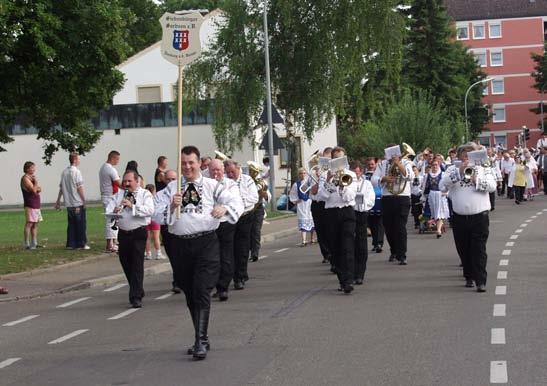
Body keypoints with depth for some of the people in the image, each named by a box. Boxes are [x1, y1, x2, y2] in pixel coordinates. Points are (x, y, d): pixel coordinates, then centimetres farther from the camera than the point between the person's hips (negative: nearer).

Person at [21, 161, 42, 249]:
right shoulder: (25, 178, -10)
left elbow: (39, 189, 15)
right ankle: (27, 244, -12)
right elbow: (34, 190, -20)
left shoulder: (32, 177, 19)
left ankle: (34, 243, 14)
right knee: (29, 224, -11)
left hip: (36, 205, 9)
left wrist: (36, 188, -5)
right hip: (30, 205, -9)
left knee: (35, 224, 10)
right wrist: (36, 181, -8)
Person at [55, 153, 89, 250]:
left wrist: (58, 201, 18)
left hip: (68, 203, 6)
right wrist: (84, 200, -8)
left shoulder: (64, 172, 9)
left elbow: (61, 187, 12)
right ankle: (81, 244, 3)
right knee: (81, 223, 2)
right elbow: (80, 187, -14)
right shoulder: (76, 172, -11)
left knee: (71, 223, 11)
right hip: (78, 203, -6)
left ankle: (71, 244, 10)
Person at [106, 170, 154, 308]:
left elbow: (150, 210, -14)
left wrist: (132, 206, -21)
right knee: (126, 264, 11)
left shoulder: (145, 194, 2)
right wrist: (114, 211, -17)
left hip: (138, 233, -5)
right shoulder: (119, 195, 15)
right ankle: (138, 291, 29)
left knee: (137, 265, -9)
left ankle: (136, 297, -9)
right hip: (123, 233, 5)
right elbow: (108, 209, 6)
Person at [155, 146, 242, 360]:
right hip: (180, 244, 3)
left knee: (202, 292, -12)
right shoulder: (172, 188, 8)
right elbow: (159, 214, 0)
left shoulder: (213, 186, 4)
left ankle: (200, 341, -13)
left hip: (206, 243, -3)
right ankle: (202, 339, 24)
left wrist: (224, 208, -25)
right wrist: (172, 206, -19)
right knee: (189, 294, 12)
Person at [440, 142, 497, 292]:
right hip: (459, 217, 2)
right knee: (464, 250, 11)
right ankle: (469, 277, 27)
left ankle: (481, 281, -9)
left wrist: (476, 180, -17)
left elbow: (492, 186, -5)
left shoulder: (484, 169, 9)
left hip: (479, 216, -2)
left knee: (479, 250, -7)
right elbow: (443, 186, -7)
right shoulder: (452, 170, 9)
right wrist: (459, 172, -13)